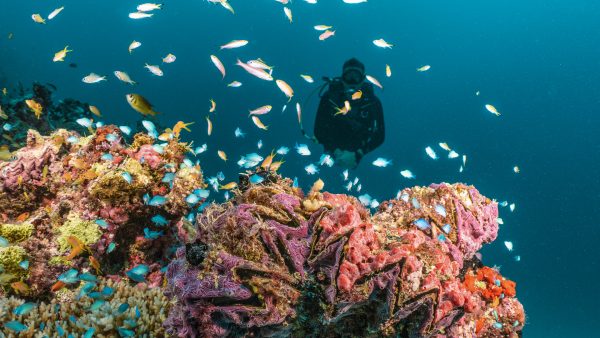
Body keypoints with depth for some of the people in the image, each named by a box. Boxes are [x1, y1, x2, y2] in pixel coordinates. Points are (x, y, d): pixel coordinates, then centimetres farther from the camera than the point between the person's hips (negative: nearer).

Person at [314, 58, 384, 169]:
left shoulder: (372, 101, -23)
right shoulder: (329, 97, -25)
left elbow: (379, 135, -17)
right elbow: (319, 129, -18)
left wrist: (358, 153, -25)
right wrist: (335, 151, -26)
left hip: (356, 152, 0)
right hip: (334, 150, 0)